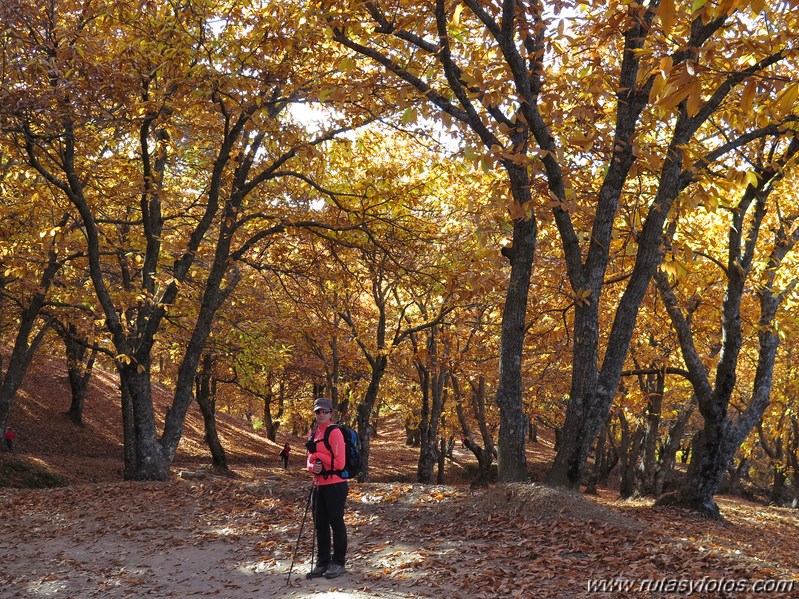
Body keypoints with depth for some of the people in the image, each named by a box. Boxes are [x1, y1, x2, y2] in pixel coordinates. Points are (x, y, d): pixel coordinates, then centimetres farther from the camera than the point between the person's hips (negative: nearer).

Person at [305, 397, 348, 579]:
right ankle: (322, 563, 22)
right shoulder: (313, 432, 11)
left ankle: (338, 563, 13)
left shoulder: (334, 432, -12)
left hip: (335, 485, -8)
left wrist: (318, 456, -14)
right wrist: (312, 466, -7)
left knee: (336, 523, 2)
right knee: (320, 525, 12)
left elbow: (339, 463, -17)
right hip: (319, 485, 8)